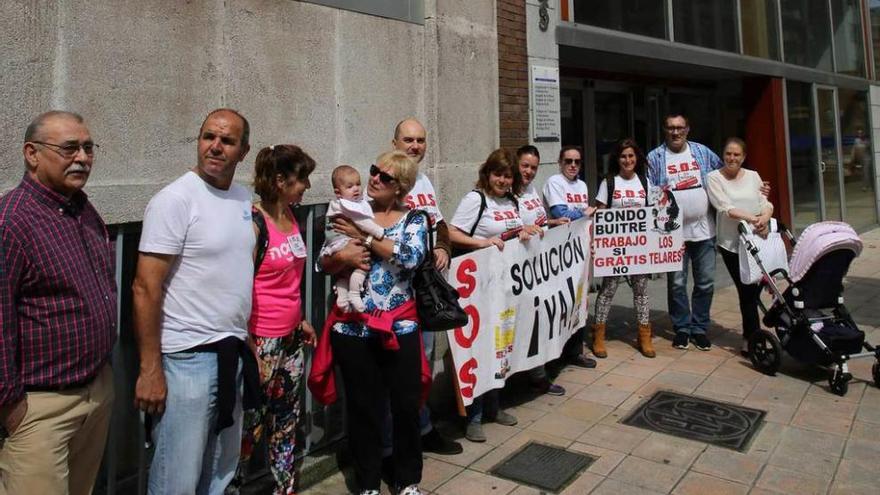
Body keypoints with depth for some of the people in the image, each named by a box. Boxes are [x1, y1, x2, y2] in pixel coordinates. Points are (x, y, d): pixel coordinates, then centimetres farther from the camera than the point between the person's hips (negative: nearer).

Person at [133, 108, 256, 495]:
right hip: (187, 357, -7)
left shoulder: (244, 199, 9)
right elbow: (145, 289, -14)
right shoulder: (175, 200, -12)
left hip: (233, 353, 7)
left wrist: (249, 341, 12)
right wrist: (150, 369, -16)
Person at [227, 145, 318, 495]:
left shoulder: (290, 215, 8)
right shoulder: (253, 222, -15)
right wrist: (249, 351, -18)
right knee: (249, 428, 5)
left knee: (286, 424, 17)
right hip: (261, 343, -7)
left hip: (291, 340, 7)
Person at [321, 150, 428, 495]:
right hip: (353, 327, 1)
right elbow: (324, 261, 4)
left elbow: (411, 257, -17)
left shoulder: (413, 219, 3)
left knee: (406, 404, 8)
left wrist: (365, 238, -15)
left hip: (400, 327, 0)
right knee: (363, 407, 11)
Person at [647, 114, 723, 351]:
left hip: (704, 229, 3)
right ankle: (682, 328, 18)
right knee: (676, 283, 3)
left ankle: (699, 328, 21)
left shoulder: (703, 152, 9)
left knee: (705, 282, 7)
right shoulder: (655, 157, 1)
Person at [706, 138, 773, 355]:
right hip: (731, 243, -4)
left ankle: (749, 337, 18)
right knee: (747, 291, -4)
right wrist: (752, 219, -23)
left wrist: (765, 218, -17)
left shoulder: (753, 176, 13)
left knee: (754, 289, 3)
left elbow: (765, 203, 6)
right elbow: (725, 208, -11)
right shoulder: (714, 178, 0)